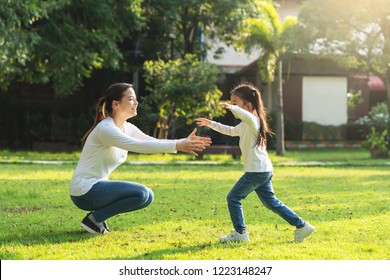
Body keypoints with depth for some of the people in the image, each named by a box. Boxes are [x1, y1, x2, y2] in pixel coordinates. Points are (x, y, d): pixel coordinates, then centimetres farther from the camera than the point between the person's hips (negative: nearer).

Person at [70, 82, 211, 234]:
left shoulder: (127, 128, 8)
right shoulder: (106, 129, -20)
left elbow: (154, 142, 1)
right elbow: (138, 146, -32)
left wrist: (184, 142, -15)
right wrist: (177, 146, -36)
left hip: (97, 187, 9)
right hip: (84, 191, -9)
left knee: (147, 196, 7)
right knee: (141, 193, -20)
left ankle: (98, 215, 8)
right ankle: (94, 219, -8)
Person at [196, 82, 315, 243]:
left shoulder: (253, 121, -13)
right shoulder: (244, 125, 19)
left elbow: (249, 117, -40)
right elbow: (231, 131, 37)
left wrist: (233, 108, -47)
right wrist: (211, 124, 33)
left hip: (257, 171, -10)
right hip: (264, 171, 10)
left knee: (233, 198, -3)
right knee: (270, 202, 13)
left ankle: (240, 232, 2)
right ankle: (301, 226, 14)